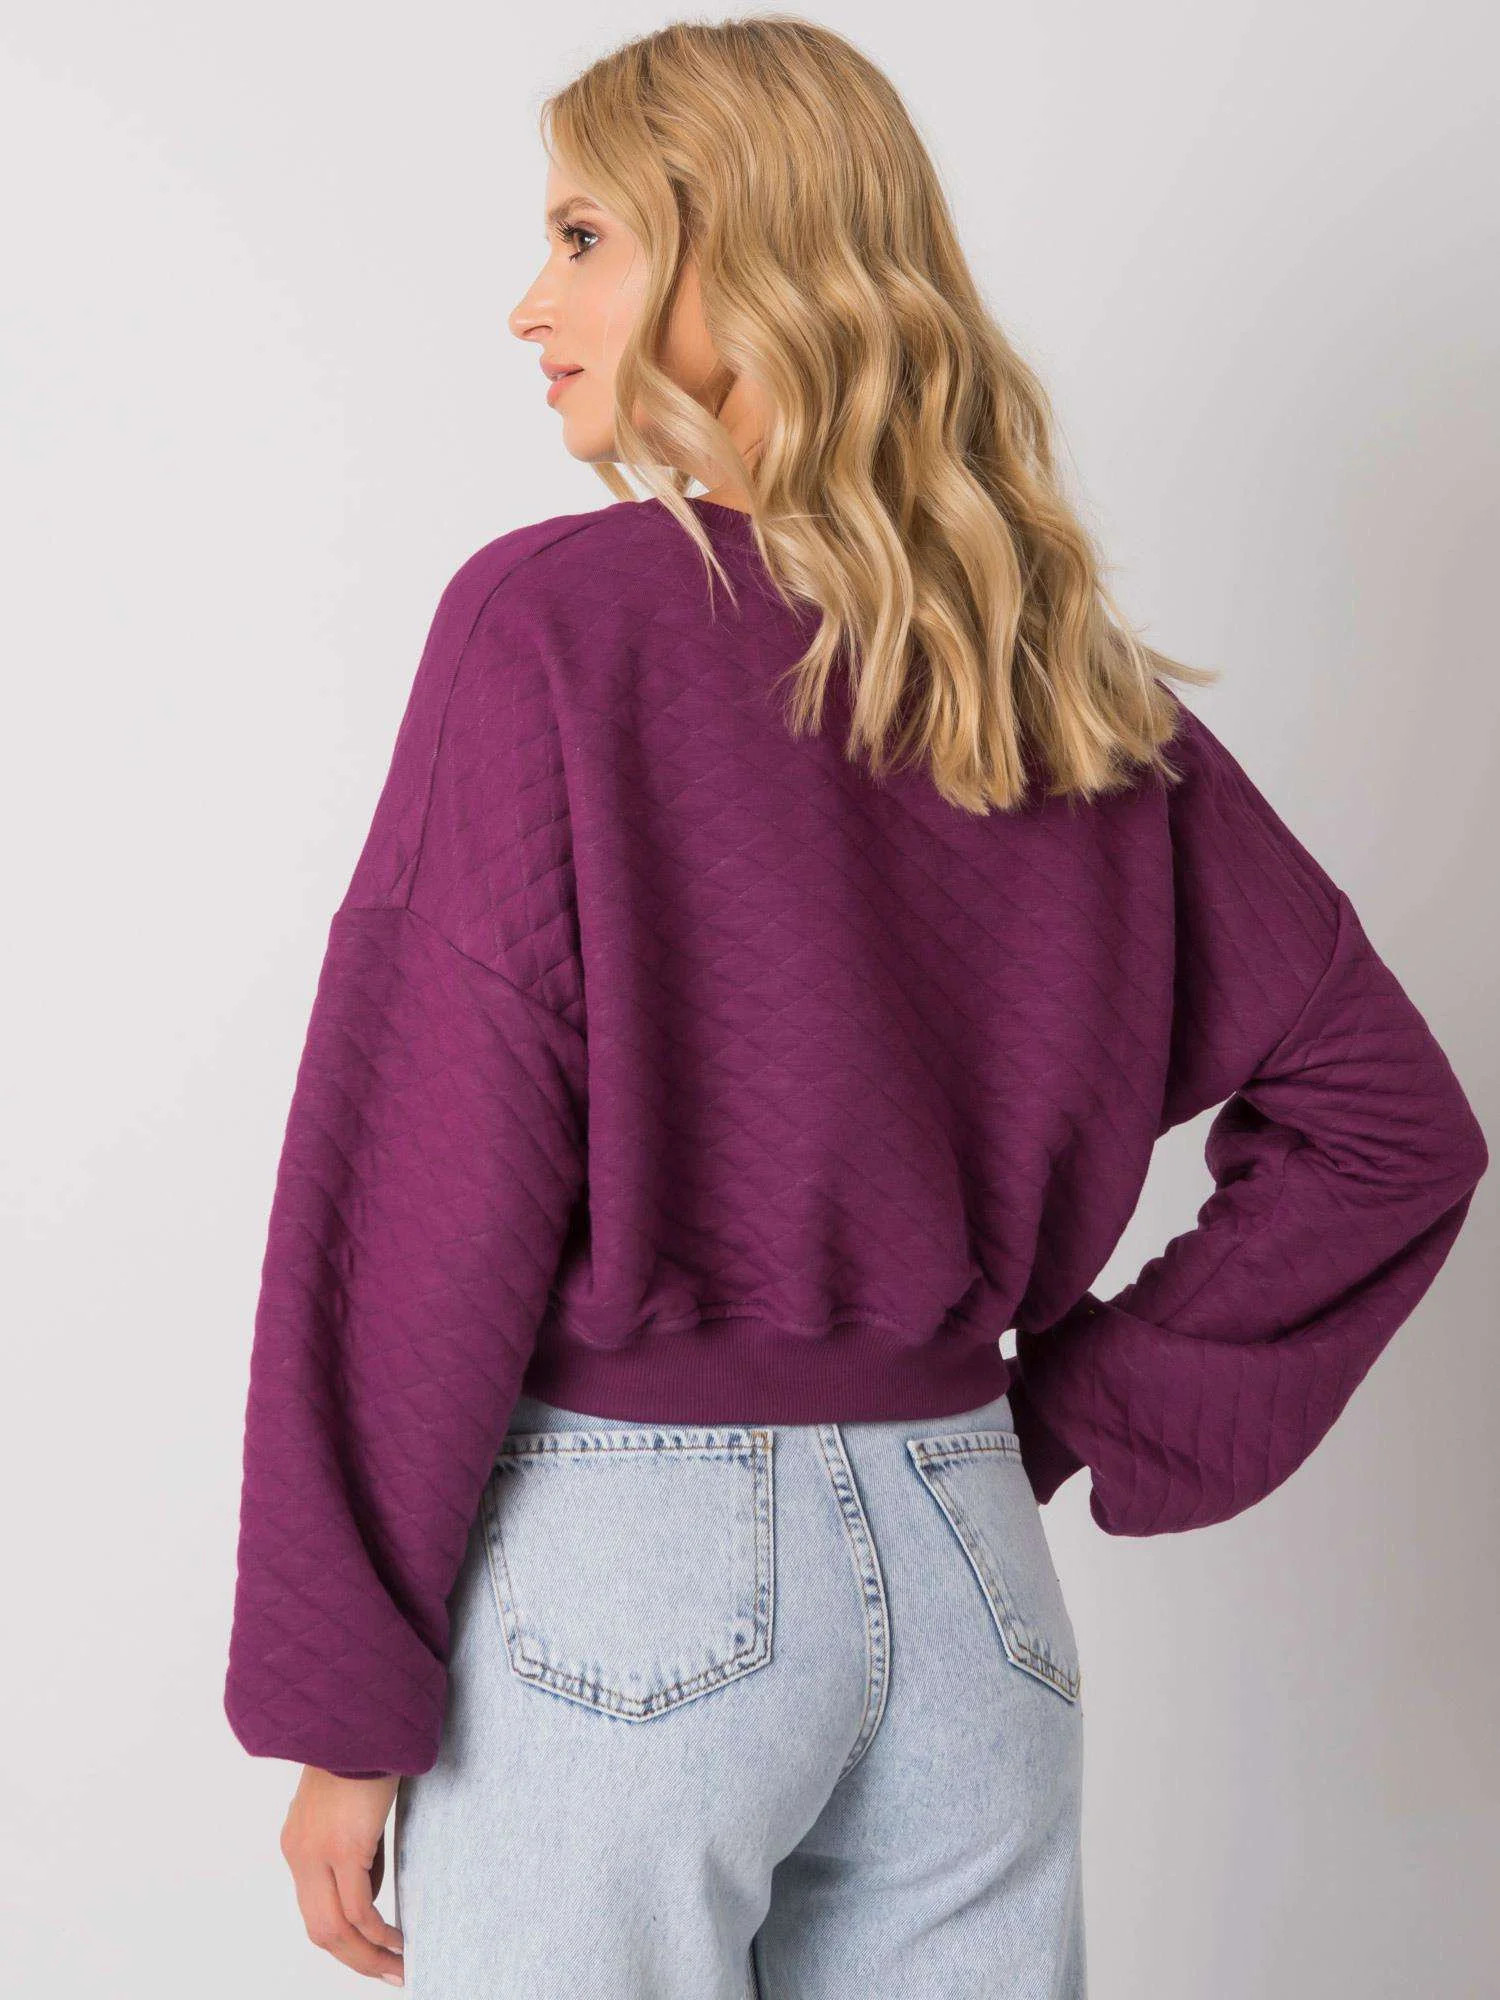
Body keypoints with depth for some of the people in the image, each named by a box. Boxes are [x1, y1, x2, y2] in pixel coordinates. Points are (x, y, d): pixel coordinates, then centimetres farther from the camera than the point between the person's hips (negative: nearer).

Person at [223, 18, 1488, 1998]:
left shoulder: (554, 620, -12)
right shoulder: (1080, 681, 4)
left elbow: (427, 1202, -14)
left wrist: (342, 1705, -7)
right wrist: (1073, 1419, 7)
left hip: (617, 1564, -5)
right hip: (972, 1572, 5)